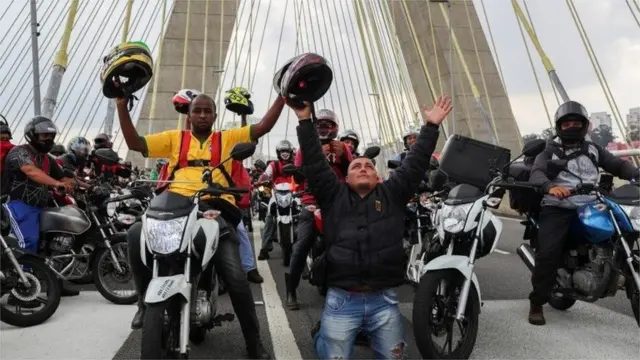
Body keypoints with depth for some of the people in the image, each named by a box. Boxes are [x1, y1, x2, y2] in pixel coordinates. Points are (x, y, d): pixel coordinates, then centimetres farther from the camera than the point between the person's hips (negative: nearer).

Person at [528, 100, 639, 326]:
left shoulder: (593, 149, 22)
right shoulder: (550, 152, 8)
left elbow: (618, 165, 16)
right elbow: (536, 173, -9)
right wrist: (549, 186, -33)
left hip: (590, 206, 5)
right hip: (557, 208, -4)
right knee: (548, 252, -21)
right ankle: (536, 303, -9)